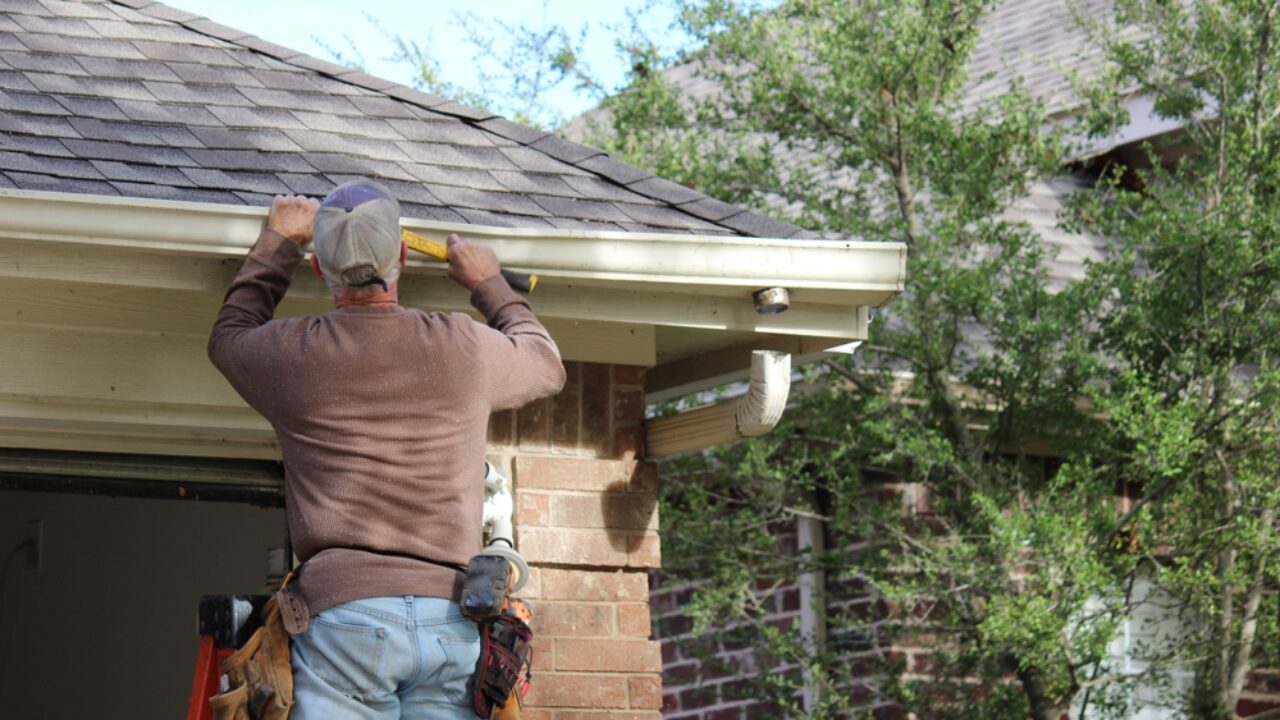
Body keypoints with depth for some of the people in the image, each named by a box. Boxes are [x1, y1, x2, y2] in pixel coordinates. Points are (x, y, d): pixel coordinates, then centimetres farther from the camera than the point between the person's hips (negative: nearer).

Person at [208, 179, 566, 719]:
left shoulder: (292, 354, 6)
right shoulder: (467, 348, 9)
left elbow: (229, 335, 32)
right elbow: (547, 364, 33)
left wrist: (278, 243, 42)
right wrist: (489, 285, 46)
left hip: (343, 614, -2)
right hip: (451, 621, 2)